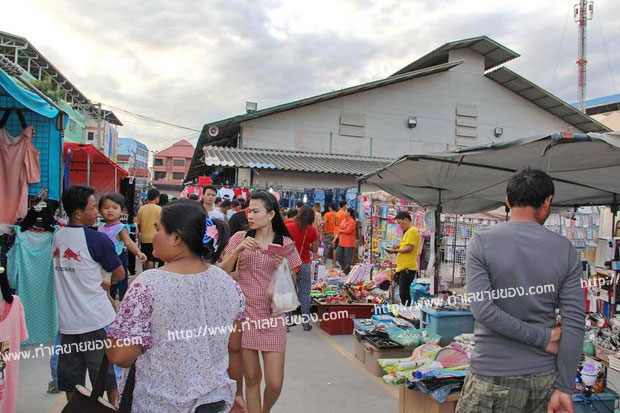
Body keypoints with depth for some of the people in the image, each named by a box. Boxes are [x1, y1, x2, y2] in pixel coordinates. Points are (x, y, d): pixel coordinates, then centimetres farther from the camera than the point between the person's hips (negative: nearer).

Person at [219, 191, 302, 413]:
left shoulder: (285, 242, 2)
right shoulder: (240, 238, 2)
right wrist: (238, 250, -16)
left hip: (272, 316, 0)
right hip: (244, 314, 0)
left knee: (275, 383, 2)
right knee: (252, 378, 8)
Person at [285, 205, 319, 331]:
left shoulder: (288, 227, -5)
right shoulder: (312, 230, -4)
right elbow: (315, 250, 1)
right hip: (305, 265, 0)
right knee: (305, 295, 8)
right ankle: (306, 323, 13)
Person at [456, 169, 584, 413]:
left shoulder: (481, 242, -9)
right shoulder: (566, 251, -2)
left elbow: (483, 310, -17)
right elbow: (575, 322, -4)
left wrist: (541, 338, -7)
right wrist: (564, 388, 0)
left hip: (493, 378, -3)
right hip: (544, 377, 4)